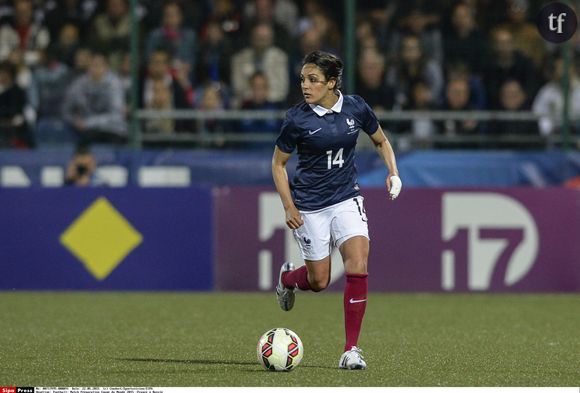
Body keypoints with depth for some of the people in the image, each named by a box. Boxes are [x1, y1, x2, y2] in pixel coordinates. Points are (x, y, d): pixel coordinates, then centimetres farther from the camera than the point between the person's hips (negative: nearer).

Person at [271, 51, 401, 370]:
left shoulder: (356, 108, -5)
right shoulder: (298, 118, -12)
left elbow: (381, 141, 13)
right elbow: (278, 163, 0)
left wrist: (393, 173, -3)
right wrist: (289, 207, -8)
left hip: (346, 199, 2)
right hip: (309, 205, -2)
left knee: (358, 265, -17)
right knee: (319, 280, 5)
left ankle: (351, 350, -9)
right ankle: (287, 277, 44)